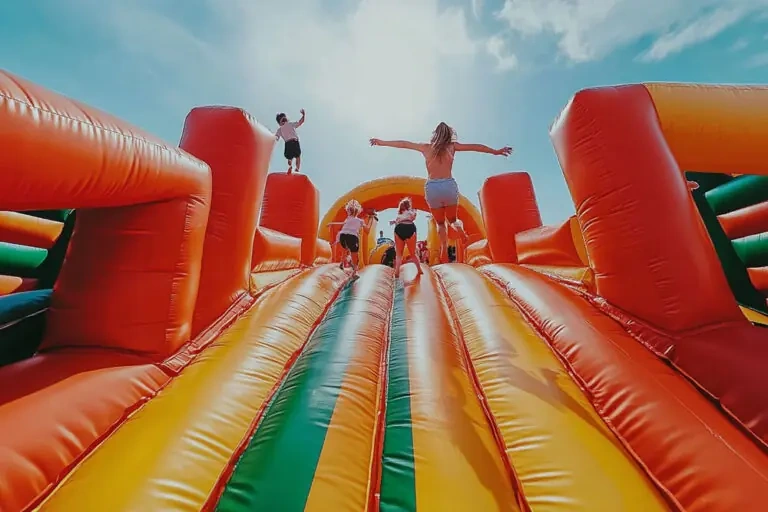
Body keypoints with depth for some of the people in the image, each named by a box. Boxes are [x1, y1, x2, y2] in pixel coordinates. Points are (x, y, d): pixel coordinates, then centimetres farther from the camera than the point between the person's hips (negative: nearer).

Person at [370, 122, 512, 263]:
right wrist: (496, 151, 26)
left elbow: (403, 144, 20)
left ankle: (444, 251, -2)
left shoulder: (425, 147, 12)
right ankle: (461, 232, -2)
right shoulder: (452, 146, 11)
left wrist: (381, 142, 30)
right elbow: (475, 147, 17)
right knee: (453, 219, 25)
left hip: (432, 188, 0)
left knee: (440, 223, 14)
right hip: (449, 186, 0)